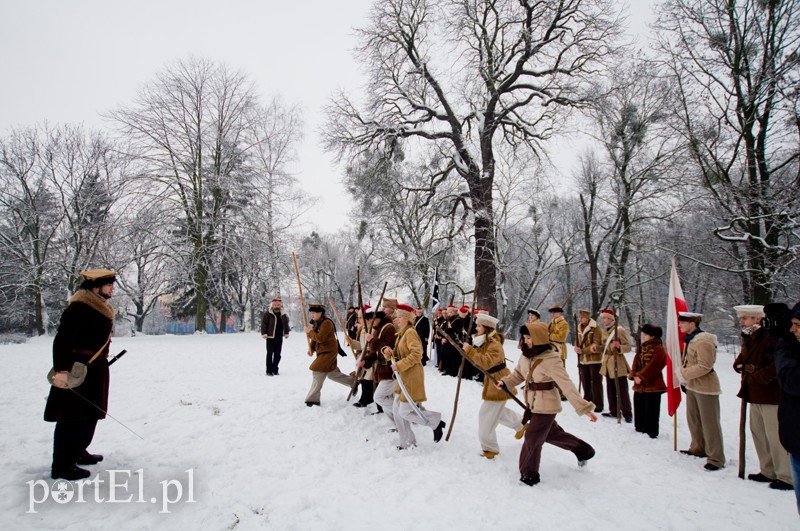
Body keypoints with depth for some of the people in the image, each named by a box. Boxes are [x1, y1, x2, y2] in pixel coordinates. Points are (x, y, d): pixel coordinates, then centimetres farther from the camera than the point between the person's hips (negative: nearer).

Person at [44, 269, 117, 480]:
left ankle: (78, 452, 34)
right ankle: (62, 466, 5)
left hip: (94, 371, 10)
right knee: (73, 417, -4)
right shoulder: (79, 308, -18)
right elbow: (62, 340, -24)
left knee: (91, 412, 19)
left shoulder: (99, 308, 13)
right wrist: (61, 370, -29)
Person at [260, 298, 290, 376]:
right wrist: (264, 333, -13)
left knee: (277, 354, 10)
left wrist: (286, 333, 14)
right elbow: (264, 324, -7)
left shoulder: (283, 314, 9)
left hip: (280, 337, 5)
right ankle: (269, 371, 6)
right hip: (270, 337, -5)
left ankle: (275, 369, 20)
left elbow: (286, 324, 18)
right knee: (270, 354, 1)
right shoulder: (267, 314, -6)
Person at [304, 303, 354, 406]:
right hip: (322, 351, 10)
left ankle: (312, 399, -7)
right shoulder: (316, 323, 10)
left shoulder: (326, 323, -20)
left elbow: (320, 338, -29)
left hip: (328, 351, -10)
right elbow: (314, 338, 14)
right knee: (332, 373, 18)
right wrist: (311, 349, -1)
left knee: (318, 372, -13)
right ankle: (353, 382, 34)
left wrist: (309, 332, -17)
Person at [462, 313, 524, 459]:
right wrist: (469, 350, -6)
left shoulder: (494, 344, -24)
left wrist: (470, 351, -42)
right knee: (496, 411, 25)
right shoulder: (483, 342, 7)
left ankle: (490, 448, 7)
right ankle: (520, 423, 45)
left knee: (487, 415, -6)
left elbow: (486, 363, -37)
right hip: (491, 381, 10)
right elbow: (478, 361, 10)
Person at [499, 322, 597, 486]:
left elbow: (567, 385, -29)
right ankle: (583, 450, 47)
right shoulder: (527, 354, -5)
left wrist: (584, 407, -31)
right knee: (551, 433, 25)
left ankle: (529, 475, 22)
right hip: (534, 403, 8)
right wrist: (506, 382, -9)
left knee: (532, 439, 2)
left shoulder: (550, 360, -27)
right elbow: (519, 374, 8)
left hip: (546, 405, -8)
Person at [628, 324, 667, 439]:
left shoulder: (658, 349, -13)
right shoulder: (642, 348, 14)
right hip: (639, 385, 9)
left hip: (652, 385, -9)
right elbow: (636, 362, 9)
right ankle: (640, 429, 27)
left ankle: (651, 432, 5)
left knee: (651, 410, -2)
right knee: (639, 408, 16)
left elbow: (652, 366, -20)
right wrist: (634, 375, -6)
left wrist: (641, 376, -21)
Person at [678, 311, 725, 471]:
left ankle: (716, 458, 7)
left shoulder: (703, 341, -21)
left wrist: (684, 373, -19)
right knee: (693, 419, 19)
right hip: (691, 385, 10)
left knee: (709, 423, -2)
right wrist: (684, 374, 5)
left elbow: (704, 366, -25)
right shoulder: (689, 340, 9)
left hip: (705, 386, -10)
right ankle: (698, 448, 34)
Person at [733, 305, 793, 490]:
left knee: (774, 436, -4)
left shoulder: (770, 338, -18)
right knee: (757, 432, 15)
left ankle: (786, 477, 7)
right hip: (755, 395, 10)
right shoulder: (749, 339, 12)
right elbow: (743, 357, 26)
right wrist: (739, 364, 5)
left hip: (770, 395, -10)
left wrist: (758, 376, -20)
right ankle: (768, 472, 27)